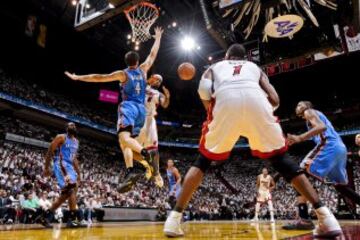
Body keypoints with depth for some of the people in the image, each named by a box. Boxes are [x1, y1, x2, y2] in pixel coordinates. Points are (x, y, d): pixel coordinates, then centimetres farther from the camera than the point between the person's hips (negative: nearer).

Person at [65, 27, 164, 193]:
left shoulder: (123, 74, 5)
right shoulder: (143, 70, 16)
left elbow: (99, 78, 4)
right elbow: (153, 54, 29)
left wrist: (77, 77, 11)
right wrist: (158, 38, 43)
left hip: (128, 107, -5)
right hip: (141, 110, 5)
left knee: (123, 137, -23)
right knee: (126, 141, 4)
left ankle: (145, 153, -49)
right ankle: (129, 172, -12)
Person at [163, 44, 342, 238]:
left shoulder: (214, 67, 37)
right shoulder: (255, 67, 39)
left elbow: (203, 89, 11)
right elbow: (274, 100, 23)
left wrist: (211, 111, 25)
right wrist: (263, 118, 39)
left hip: (225, 99, -1)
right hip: (255, 99, 1)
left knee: (203, 160, 14)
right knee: (282, 160, 16)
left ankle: (175, 218, 8)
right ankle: (325, 217, 10)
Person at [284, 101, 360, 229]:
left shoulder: (309, 111, 7)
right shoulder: (317, 115, 34)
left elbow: (321, 127, -14)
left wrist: (299, 138, -24)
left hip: (329, 146, -10)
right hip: (340, 148, 10)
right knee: (340, 185, 24)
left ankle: (304, 219, -24)